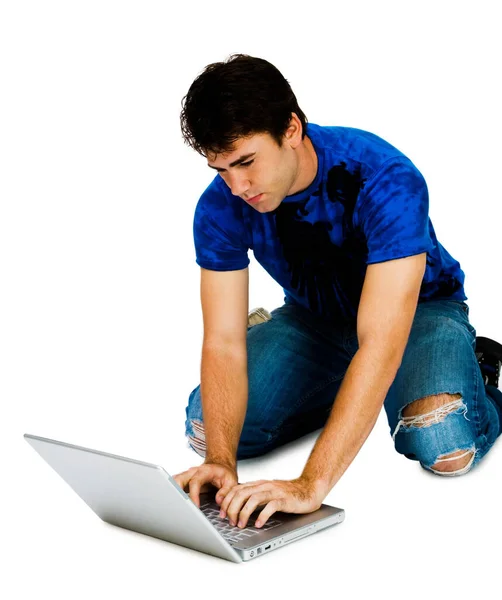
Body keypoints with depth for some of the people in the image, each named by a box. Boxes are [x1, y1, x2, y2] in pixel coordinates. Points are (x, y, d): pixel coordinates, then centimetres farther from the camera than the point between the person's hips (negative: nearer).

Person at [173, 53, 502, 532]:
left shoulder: (385, 182, -36)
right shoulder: (221, 208, -21)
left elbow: (380, 345, -43)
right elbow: (222, 343, -22)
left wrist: (310, 485, -50)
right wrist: (220, 461, -40)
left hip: (418, 309, -4)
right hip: (314, 317, 4)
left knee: (444, 448, -32)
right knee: (208, 429, -16)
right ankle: (337, 394, 12)